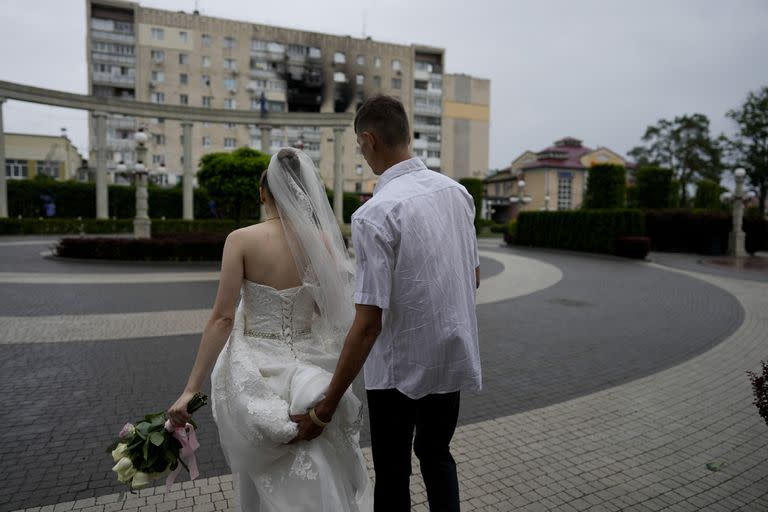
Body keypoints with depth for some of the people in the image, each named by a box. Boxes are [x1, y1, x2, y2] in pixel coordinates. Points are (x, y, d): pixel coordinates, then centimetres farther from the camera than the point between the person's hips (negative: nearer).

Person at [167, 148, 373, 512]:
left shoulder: (241, 240, -13)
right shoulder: (322, 241, -7)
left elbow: (223, 318, -16)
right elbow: (332, 313, -1)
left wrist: (191, 389, -11)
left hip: (255, 373, -1)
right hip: (307, 368, 2)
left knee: (264, 481, 24)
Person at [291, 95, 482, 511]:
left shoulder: (374, 215, -24)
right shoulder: (457, 191, -3)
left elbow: (368, 323, -25)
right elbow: (473, 277, 7)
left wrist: (326, 406, -17)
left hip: (400, 368, -6)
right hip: (455, 358, 6)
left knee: (392, 474, 18)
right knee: (437, 455, 28)